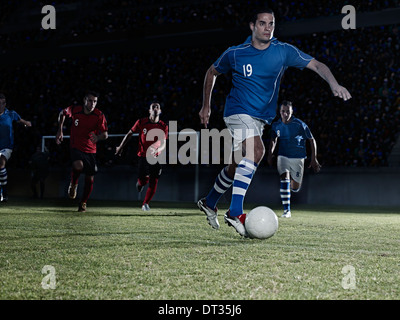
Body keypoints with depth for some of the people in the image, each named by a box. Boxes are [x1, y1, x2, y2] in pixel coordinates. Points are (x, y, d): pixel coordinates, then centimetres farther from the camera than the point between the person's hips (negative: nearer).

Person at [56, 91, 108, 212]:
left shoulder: (99, 115, -10)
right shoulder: (74, 110, -9)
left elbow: (105, 134, -11)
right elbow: (62, 113, 13)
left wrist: (98, 137, -33)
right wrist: (60, 131, 8)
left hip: (90, 150, 2)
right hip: (76, 147, -2)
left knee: (90, 179, 1)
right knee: (78, 165, -32)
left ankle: (83, 203, 23)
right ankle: (73, 184, -1)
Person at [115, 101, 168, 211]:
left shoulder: (163, 126, 2)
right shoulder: (141, 122, -1)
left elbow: (163, 144, 3)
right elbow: (129, 134, 11)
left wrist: (156, 150, -19)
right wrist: (120, 147, 17)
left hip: (156, 157, 2)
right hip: (143, 156, -2)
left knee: (154, 182, -2)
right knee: (143, 180, -15)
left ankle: (145, 203, 15)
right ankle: (140, 183, 23)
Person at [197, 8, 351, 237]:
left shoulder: (284, 51, -5)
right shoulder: (235, 54, -6)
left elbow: (316, 65, -11)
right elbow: (212, 73, 11)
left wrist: (334, 84, -29)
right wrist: (206, 106, 14)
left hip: (261, 118, 5)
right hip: (238, 111, -4)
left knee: (236, 167, 13)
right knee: (256, 150, -30)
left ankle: (209, 203, 38)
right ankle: (235, 212, -33)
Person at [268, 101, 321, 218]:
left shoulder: (300, 125, -13)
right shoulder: (276, 125, -3)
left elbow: (312, 140, -4)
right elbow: (273, 140, 14)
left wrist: (314, 159, -5)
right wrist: (270, 154, -2)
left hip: (298, 158, -1)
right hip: (283, 156, 1)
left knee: (295, 188, 6)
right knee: (284, 179, -25)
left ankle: (294, 181, 48)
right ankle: (286, 210, -20)